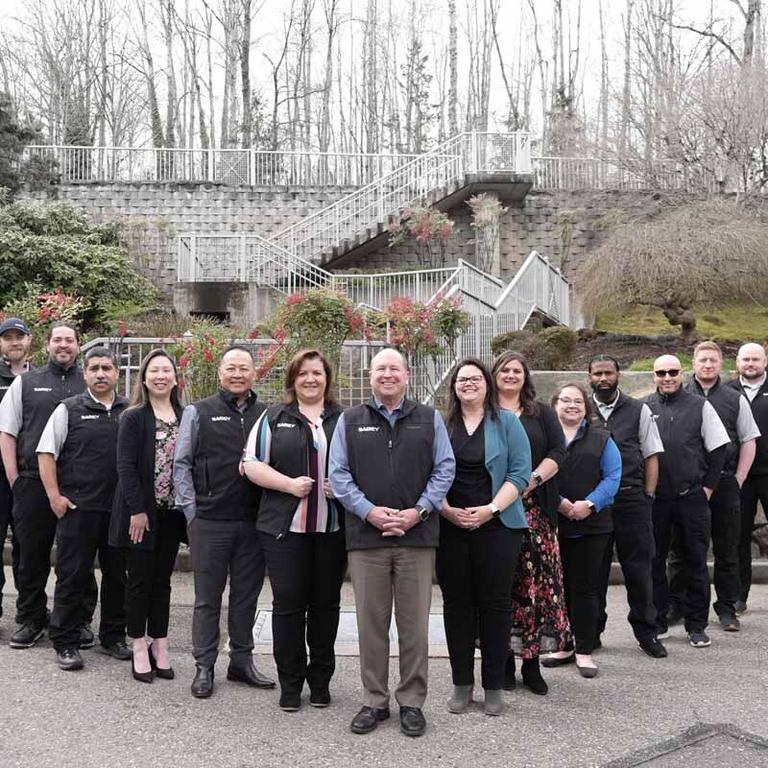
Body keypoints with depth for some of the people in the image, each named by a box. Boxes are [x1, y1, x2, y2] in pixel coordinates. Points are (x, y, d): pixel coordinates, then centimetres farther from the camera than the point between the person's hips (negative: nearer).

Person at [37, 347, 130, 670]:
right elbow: (46, 453, 0)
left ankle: (113, 637, 25)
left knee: (117, 575, 11)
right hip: (78, 507, -3)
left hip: (121, 509, 3)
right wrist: (55, 496, -7)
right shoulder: (69, 410, 1)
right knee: (72, 576, 3)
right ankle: (65, 643, 13)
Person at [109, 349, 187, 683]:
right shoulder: (133, 417, -5)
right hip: (141, 511, -4)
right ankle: (140, 649, 13)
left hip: (171, 512, 4)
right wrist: (137, 510, -16)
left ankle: (159, 646, 19)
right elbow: (126, 466, -10)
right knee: (139, 580, 4)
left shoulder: (184, 417, 6)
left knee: (162, 580, 11)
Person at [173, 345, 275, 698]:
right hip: (210, 521, -2)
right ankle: (204, 666, 16)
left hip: (253, 521, 3)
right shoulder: (199, 412, 2)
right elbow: (181, 464, 2)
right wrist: (192, 511, -3)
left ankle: (242, 660, 24)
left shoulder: (265, 415, 9)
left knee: (247, 594, 11)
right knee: (208, 596, 5)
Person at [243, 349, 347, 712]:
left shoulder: (344, 420, 10)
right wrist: (290, 484, -11)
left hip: (332, 528, 1)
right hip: (285, 528, -1)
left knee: (326, 603, 8)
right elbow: (252, 464, 1)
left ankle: (321, 680, 22)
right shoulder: (274, 418, 8)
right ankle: (290, 683, 14)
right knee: (288, 603, 1)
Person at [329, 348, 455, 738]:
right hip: (366, 534, 0)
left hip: (417, 534, 0)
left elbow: (444, 469, 6)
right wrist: (369, 511, -9)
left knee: (415, 623, 4)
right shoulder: (350, 421, 10)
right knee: (371, 622, 5)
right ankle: (374, 701, 18)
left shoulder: (429, 419, 10)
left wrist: (418, 511, -7)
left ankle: (412, 702, 16)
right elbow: (339, 474, 4)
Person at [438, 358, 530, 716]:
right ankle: (461, 684, 15)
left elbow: (520, 473, -2)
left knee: (495, 603, 1)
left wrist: (490, 509, -13)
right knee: (456, 603, 5)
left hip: (496, 526, -2)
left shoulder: (506, 422, 5)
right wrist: (447, 510, -9)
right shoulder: (441, 425, 10)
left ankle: (494, 686, 11)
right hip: (449, 527, 2)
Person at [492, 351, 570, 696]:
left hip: (534, 509, 1)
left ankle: (532, 662, 5)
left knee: (537, 581, -3)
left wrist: (532, 479, -10)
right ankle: (504, 661, 8)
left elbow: (558, 452, 5)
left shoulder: (542, 413, 14)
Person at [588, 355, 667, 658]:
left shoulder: (639, 411, 7)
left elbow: (651, 457, 8)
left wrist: (648, 496, 0)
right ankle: (591, 632, 19)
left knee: (639, 569, 4)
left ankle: (646, 632, 18)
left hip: (632, 499, 0)